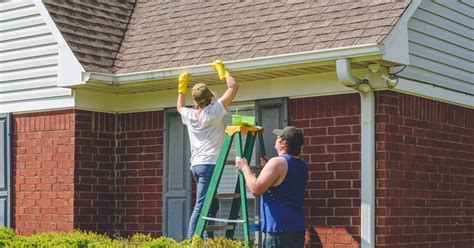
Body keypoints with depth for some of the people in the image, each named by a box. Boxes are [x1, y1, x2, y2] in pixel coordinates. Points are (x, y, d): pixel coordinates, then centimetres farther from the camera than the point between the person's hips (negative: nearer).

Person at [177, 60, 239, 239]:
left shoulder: (189, 115, 13)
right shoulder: (214, 110, -3)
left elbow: (179, 107, 39)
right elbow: (234, 87, 0)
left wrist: (182, 87, 42)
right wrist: (222, 71, 12)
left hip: (196, 165, 7)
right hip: (210, 164, -7)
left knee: (211, 206, 13)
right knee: (200, 207, -13)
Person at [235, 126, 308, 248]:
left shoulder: (277, 162, -13)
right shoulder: (302, 166, 14)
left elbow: (256, 189, -14)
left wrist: (244, 167, -1)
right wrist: (268, 168, 29)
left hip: (279, 229, -9)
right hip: (297, 228, 9)